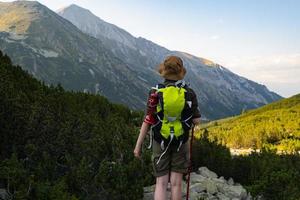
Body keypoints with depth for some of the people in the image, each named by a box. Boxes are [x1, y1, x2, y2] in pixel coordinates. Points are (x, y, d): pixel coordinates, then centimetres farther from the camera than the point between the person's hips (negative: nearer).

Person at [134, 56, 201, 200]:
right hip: (181, 142, 1)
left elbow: (148, 120, -11)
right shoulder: (189, 93, -6)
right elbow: (196, 121, -5)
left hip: (160, 142, 0)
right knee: (176, 183, 10)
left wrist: (138, 145, -6)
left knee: (161, 183, 5)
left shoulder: (156, 92, -9)